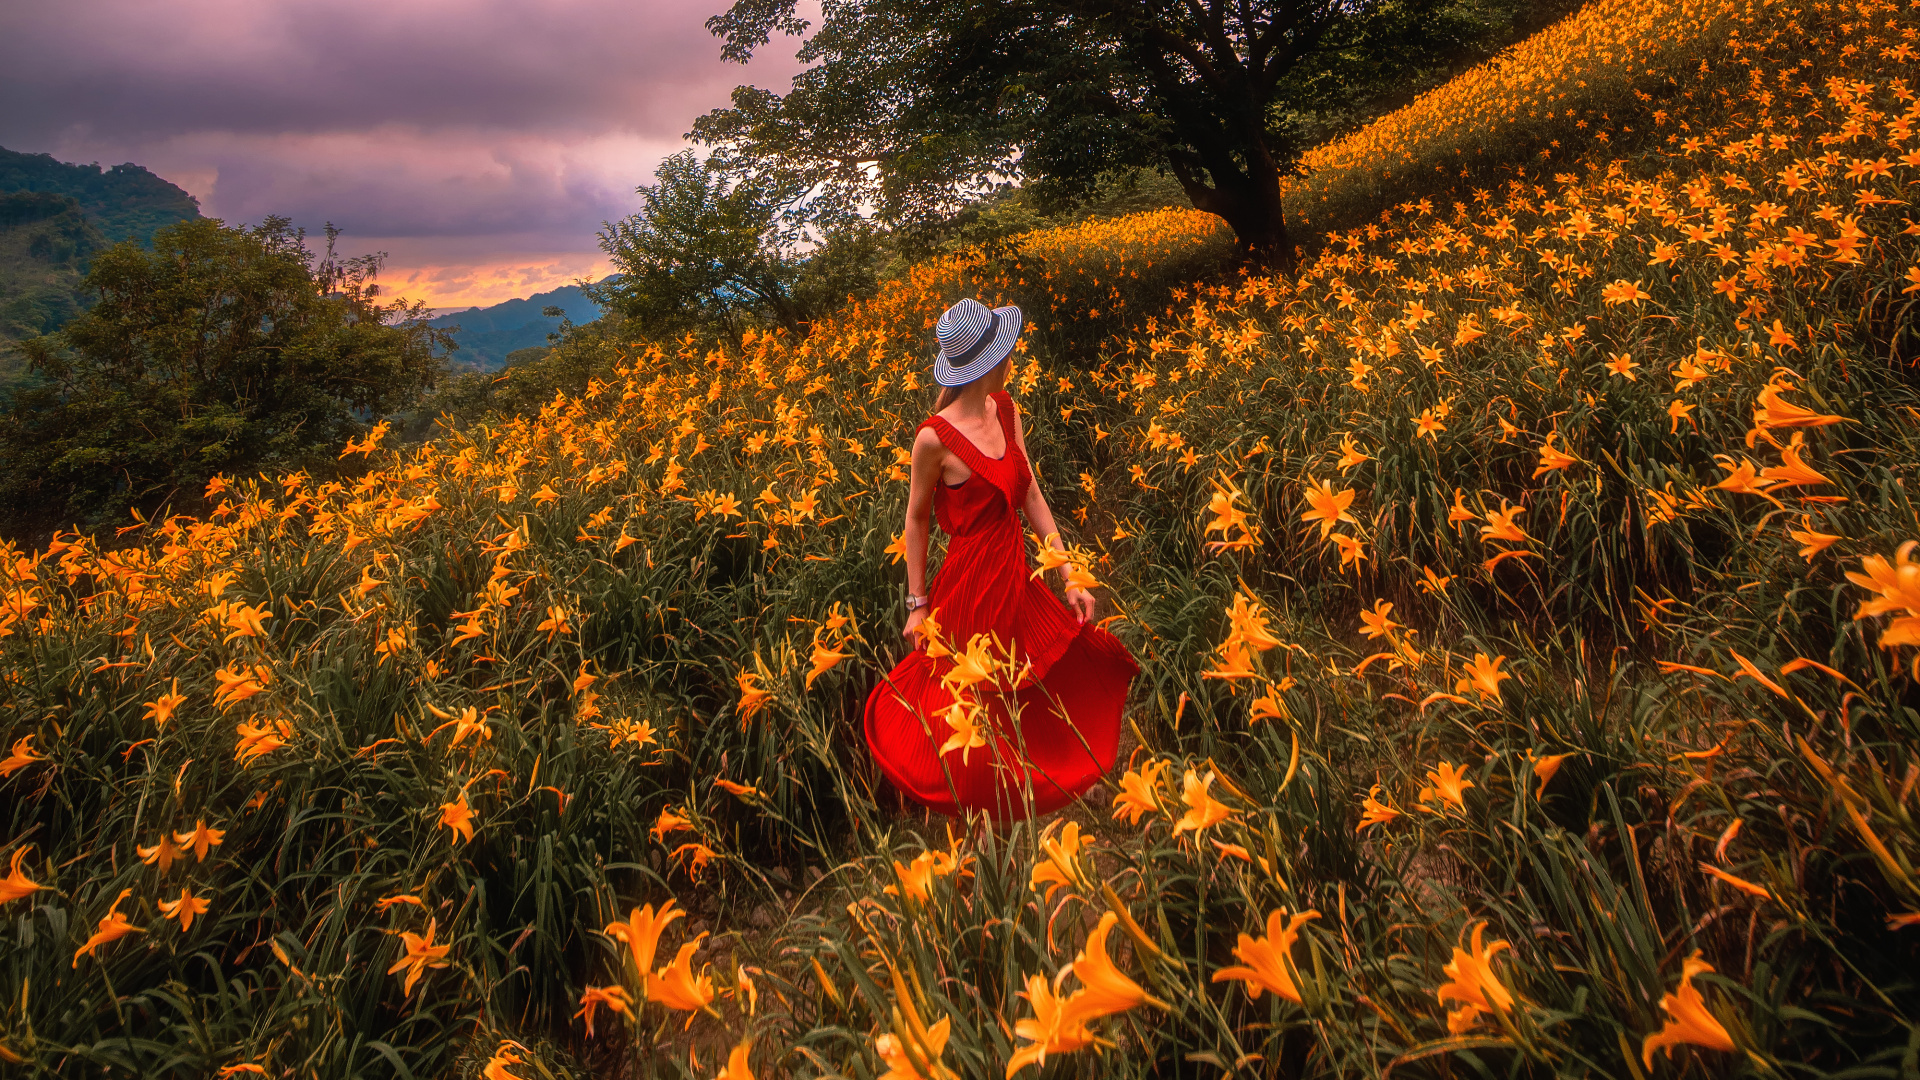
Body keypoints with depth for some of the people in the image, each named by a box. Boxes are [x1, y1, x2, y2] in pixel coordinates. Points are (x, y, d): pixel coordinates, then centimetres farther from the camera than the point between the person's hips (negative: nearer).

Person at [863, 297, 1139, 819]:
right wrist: (917, 604, -2)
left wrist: (1070, 576, 1)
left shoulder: (1005, 408, -2)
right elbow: (916, 521, -8)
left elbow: (1031, 495, 2)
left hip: (1018, 577, 7)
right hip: (973, 586, -7)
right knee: (971, 707, 10)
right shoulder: (935, 438, -21)